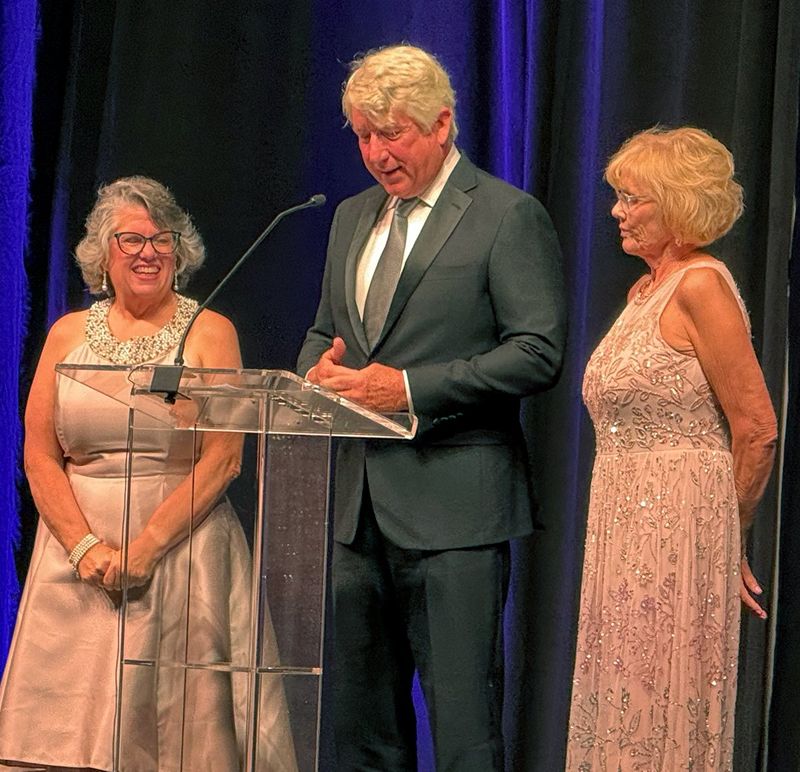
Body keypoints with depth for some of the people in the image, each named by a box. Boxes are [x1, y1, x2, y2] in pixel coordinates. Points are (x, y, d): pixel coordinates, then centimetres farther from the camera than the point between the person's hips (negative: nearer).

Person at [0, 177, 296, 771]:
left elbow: (223, 459, -6)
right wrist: (84, 545, -9)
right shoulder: (68, 334, 10)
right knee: (71, 713, -2)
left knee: (178, 713, -6)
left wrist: (146, 546, -14)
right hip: (77, 553, 2)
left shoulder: (209, 333, 2)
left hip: (182, 551, -2)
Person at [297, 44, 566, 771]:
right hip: (356, 500, 7)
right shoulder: (353, 216, 17)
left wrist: (411, 386, -17)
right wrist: (321, 369, 1)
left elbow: (539, 351, -12)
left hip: (452, 503, -7)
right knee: (359, 711, 11)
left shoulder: (509, 215, -5)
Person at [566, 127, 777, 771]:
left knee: (664, 713, -4)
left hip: (678, 526, -9)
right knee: (622, 711, 11)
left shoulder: (700, 285, -13)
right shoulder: (645, 290, 16)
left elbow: (756, 428, -14)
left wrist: (730, 536, -2)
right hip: (627, 526, 9)